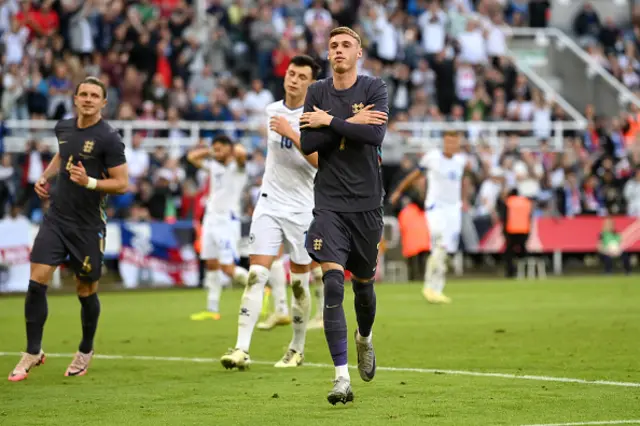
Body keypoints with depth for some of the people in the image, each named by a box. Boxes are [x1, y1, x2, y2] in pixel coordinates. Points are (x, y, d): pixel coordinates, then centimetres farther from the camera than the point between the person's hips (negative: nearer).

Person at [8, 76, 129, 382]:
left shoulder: (108, 138, -12)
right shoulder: (63, 128, 6)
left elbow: (122, 184, -13)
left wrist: (89, 182, -27)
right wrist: (45, 176, 12)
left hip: (88, 225, -4)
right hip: (56, 218, 4)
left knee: (86, 291, 7)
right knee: (36, 282, -8)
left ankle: (86, 351, 31)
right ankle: (33, 352, 3)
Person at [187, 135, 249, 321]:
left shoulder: (236, 167, -7)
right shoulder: (214, 165, 14)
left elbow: (241, 153, -28)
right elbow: (192, 156, 21)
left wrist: (235, 147, -7)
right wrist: (209, 151, 12)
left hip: (228, 220, -8)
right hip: (211, 219, 8)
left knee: (228, 268, -13)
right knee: (211, 264, 6)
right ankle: (212, 309, 10)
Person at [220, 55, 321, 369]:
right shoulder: (272, 111, 7)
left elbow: (320, 160, -22)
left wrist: (291, 133, -26)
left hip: (302, 210, -3)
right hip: (269, 204, 3)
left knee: (299, 284, 6)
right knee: (257, 275, -11)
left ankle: (297, 350, 23)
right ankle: (242, 349, -16)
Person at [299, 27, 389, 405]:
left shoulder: (375, 89, -2)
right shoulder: (317, 93, 5)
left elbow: (375, 134, -18)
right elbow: (308, 143, -7)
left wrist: (329, 122, -14)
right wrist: (351, 123, -14)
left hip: (367, 203, 0)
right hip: (329, 204, 0)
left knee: (363, 284, 13)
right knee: (332, 283, -15)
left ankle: (365, 339, 48)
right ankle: (342, 378, -17)